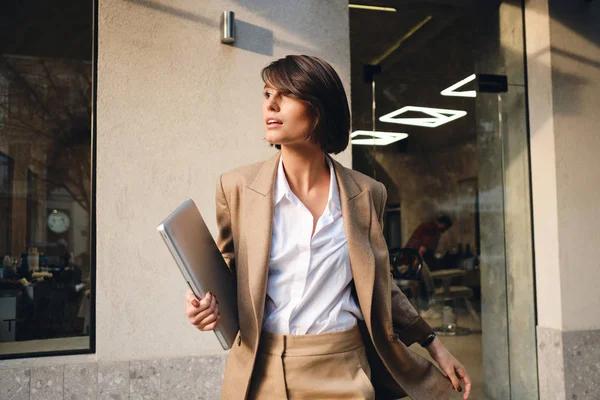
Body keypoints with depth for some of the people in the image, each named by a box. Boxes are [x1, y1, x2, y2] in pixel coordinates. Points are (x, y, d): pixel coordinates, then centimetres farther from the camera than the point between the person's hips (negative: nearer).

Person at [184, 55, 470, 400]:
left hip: (343, 371, 0)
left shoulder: (366, 193, -4)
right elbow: (229, 270, 7)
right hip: (261, 371, 0)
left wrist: (434, 344, 10)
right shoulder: (238, 187, -7)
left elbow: (377, 285, 9)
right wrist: (210, 302, -14)